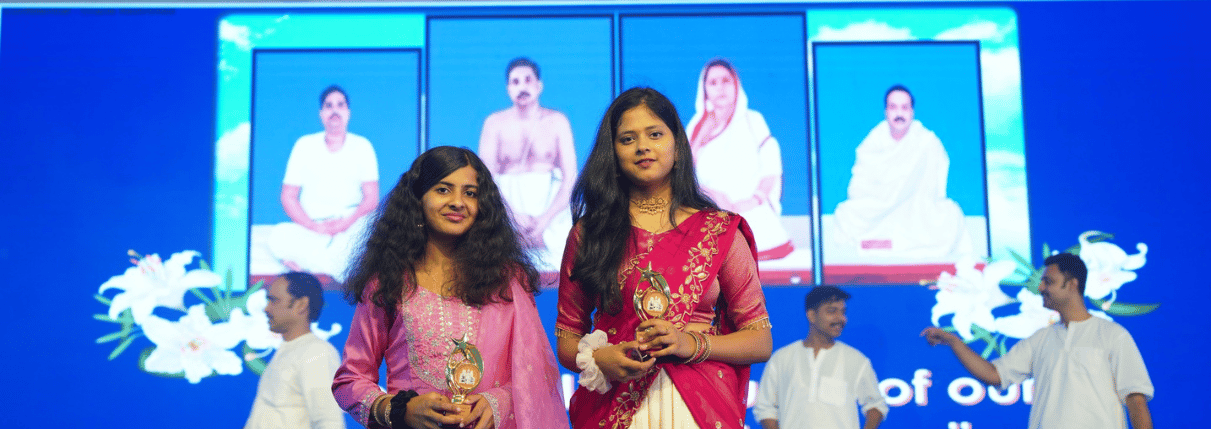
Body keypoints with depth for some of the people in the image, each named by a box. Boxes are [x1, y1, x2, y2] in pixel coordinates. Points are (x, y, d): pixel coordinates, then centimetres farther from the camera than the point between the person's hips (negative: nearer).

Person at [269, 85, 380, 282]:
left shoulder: (362, 146, 8)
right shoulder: (305, 145, 7)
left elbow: (371, 198, 2)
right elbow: (288, 197, 4)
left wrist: (348, 222, -18)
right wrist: (315, 226, -13)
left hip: (351, 227, 0)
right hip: (311, 229, 0)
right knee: (279, 236, -31)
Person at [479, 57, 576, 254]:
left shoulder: (557, 122, 6)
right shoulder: (495, 123, 7)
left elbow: (570, 178, 0)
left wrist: (543, 221, -13)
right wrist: (514, 215, -15)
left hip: (551, 212, 0)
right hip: (507, 206, 0)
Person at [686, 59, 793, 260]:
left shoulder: (752, 120, 17)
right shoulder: (696, 126, 18)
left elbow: (771, 167, 9)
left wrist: (755, 199, -7)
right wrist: (709, 193, -8)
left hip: (754, 212, 0)